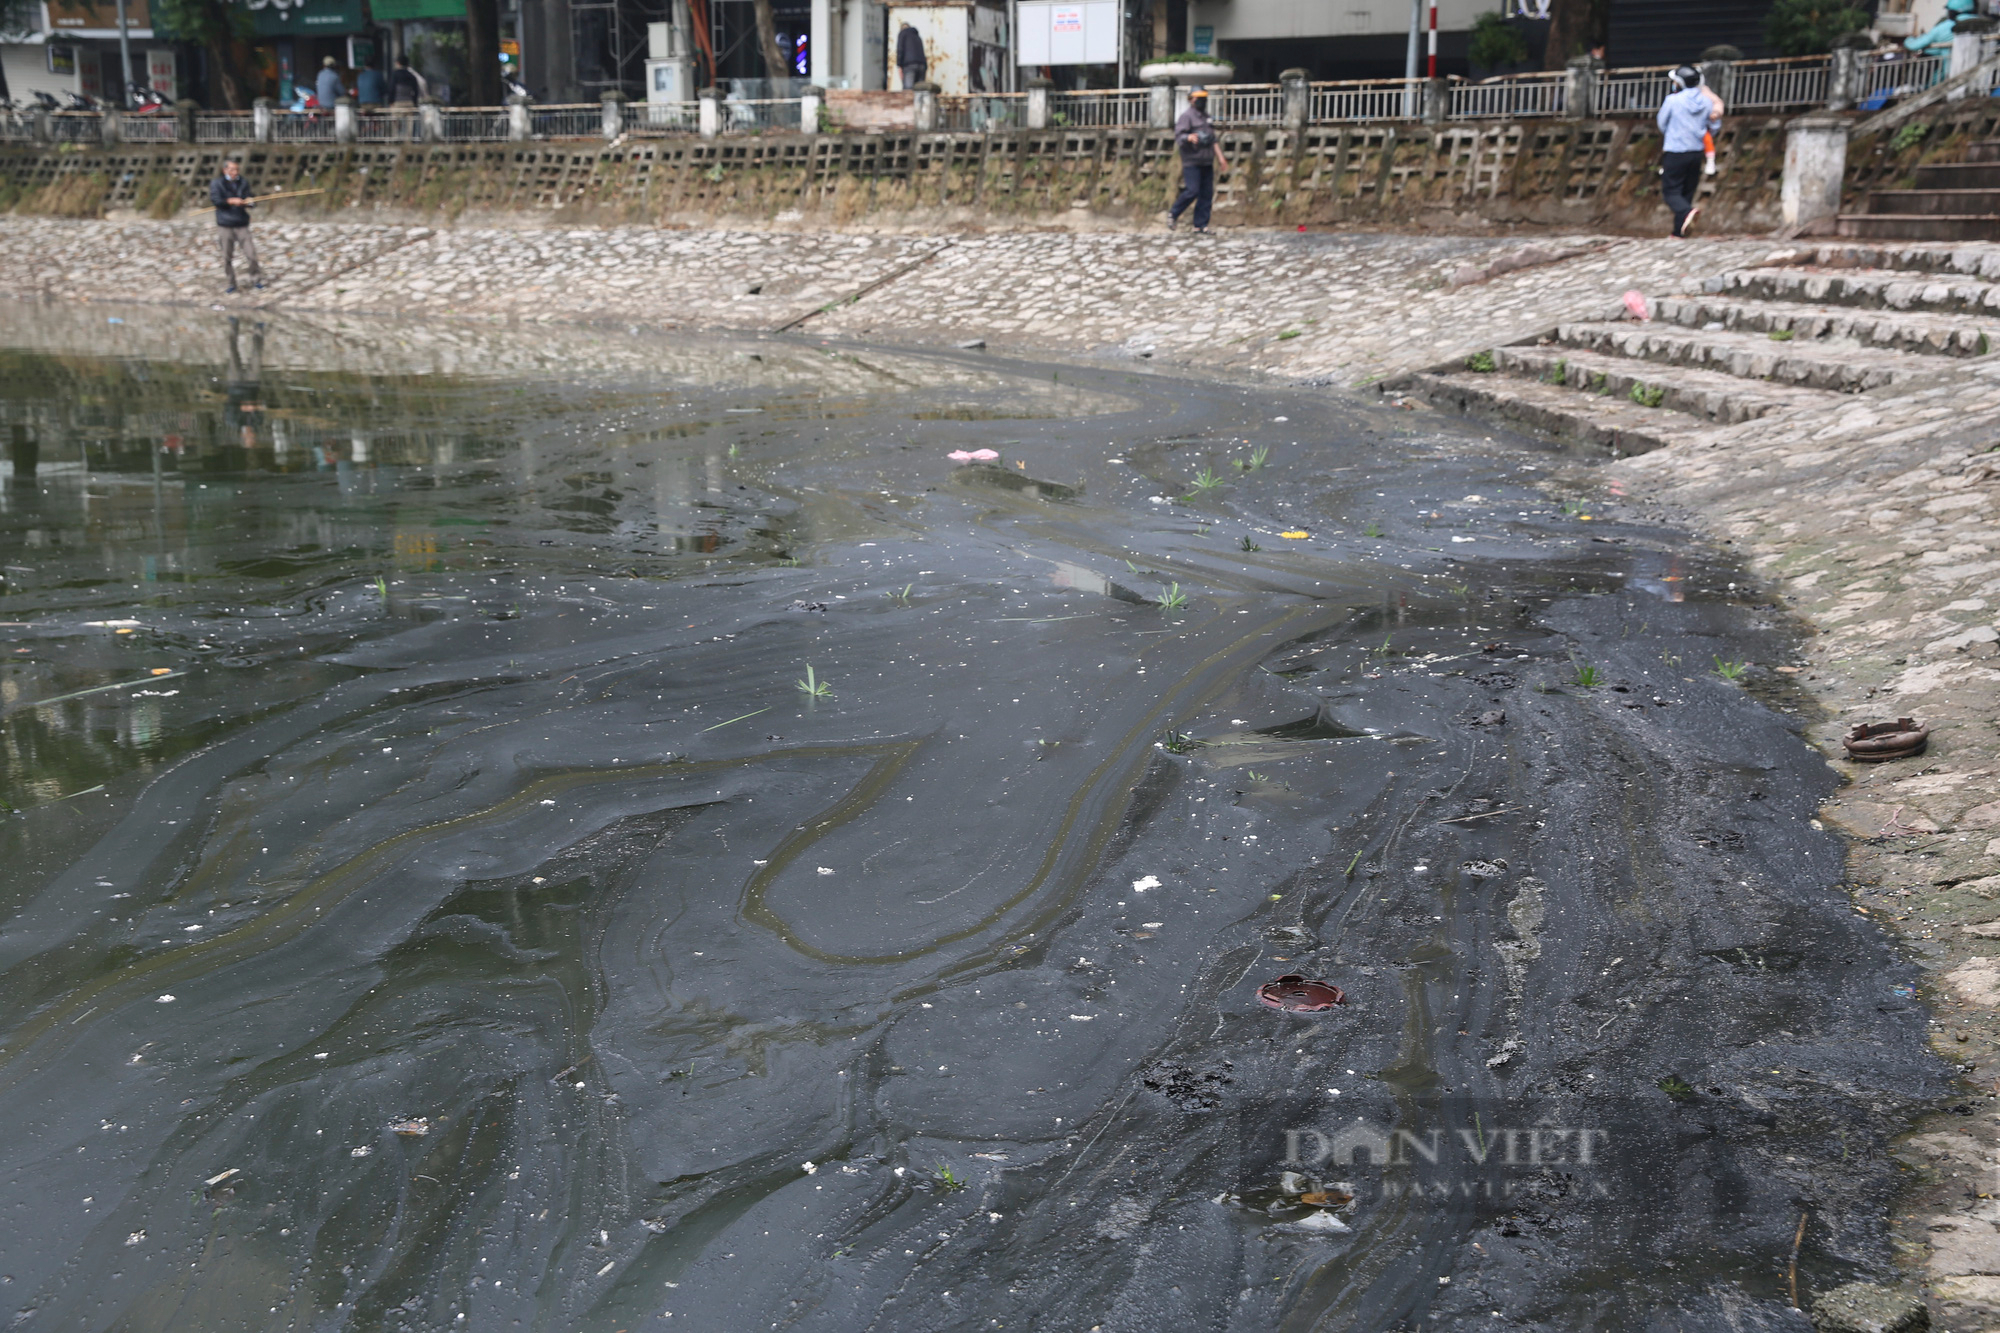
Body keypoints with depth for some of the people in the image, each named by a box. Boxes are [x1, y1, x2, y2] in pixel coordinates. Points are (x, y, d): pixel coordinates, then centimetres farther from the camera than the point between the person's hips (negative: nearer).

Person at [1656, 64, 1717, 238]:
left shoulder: (1672, 100, -11)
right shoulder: (1706, 102, 1)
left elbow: (1662, 125, 2)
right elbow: (1714, 126, 9)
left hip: (1674, 153, -5)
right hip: (1696, 153, 5)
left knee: (1670, 191, -1)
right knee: (1687, 192, 13)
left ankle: (1687, 211, -30)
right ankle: (1678, 231, 15)